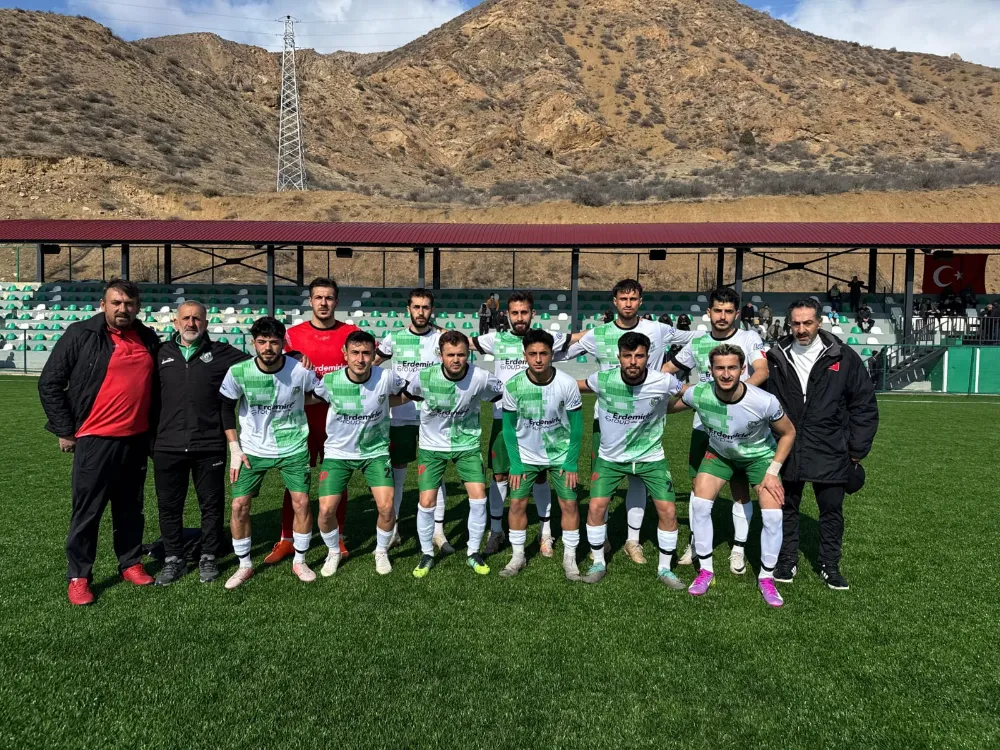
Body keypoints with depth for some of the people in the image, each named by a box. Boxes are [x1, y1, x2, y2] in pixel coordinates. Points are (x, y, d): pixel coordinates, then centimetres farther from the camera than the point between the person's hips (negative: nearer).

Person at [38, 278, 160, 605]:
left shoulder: (149, 339, 6)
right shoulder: (80, 335, -7)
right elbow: (50, 383, -4)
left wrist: (153, 430, 15)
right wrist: (65, 430, -5)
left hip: (137, 440, 4)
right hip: (95, 440, -4)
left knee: (131, 508, 15)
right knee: (87, 511, 3)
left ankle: (131, 563, 28)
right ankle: (78, 576, 15)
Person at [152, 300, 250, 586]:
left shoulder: (221, 354, 2)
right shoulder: (162, 354, 8)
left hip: (210, 445, -2)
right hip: (168, 446, 2)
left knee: (212, 504, 8)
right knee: (169, 505, 11)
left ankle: (209, 557, 25)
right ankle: (173, 559, 26)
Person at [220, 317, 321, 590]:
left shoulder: (300, 371, -15)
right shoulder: (238, 372, -14)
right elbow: (225, 407, 0)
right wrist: (235, 449, -2)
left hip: (293, 448, 0)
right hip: (252, 449, 1)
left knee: (301, 502, -3)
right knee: (239, 505, -3)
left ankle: (300, 562, 18)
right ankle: (244, 565, 18)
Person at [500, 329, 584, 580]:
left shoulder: (567, 383, -19)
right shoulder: (513, 385, -17)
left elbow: (576, 425, -8)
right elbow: (509, 426, -6)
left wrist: (571, 463, -10)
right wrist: (515, 464, -9)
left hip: (561, 455, -1)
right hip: (526, 455, 1)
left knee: (569, 504, -1)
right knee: (517, 503, 0)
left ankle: (570, 559, 16)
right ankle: (518, 557, 18)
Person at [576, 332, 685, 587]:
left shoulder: (663, 382, -20)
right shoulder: (603, 379, -19)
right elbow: (575, 385, 2)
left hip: (651, 456, 0)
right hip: (610, 456, 0)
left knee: (668, 510, -5)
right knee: (596, 506, -7)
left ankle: (665, 568, 18)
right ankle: (598, 563, 17)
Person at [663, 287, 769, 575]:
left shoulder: (749, 338, -3)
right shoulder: (697, 343, 7)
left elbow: (762, 370, -19)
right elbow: (669, 368, 19)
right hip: (703, 425, 3)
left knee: (740, 486, 2)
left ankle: (739, 549, 15)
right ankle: (696, 543, 23)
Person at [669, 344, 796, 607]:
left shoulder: (764, 402, -34)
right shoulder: (697, 394, -30)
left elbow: (788, 433, -15)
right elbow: (665, 406, -7)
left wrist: (772, 471, -16)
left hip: (759, 455, -1)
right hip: (719, 453, 2)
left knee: (773, 516, -12)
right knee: (699, 504, -12)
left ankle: (766, 578, 12)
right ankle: (705, 571, 8)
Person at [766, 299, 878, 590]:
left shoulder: (843, 358, -4)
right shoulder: (776, 359, 0)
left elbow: (864, 405, 1)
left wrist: (856, 450, -1)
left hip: (831, 454, -1)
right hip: (785, 452, 1)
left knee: (832, 509, 9)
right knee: (786, 508, 11)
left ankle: (830, 565, 26)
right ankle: (787, 561, 27)